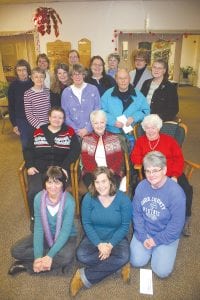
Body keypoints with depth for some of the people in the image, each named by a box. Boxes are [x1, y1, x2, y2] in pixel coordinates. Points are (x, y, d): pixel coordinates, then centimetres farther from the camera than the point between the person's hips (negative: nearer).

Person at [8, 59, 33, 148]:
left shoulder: (34, 83, -2)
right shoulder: (13, 86, -3)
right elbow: (11, 106, 0)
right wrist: (14, 124, -4)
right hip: (21, 121, 0)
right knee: (26, 145, 7)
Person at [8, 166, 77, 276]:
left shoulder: (69, 201, -26)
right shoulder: (39, 198, -16)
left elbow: (65, 231, -26)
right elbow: (38, 227, -15)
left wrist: (50, 256, -32)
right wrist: (38, 256, -24)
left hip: (66, 236, -3)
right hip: (46, 234, 4)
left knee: (67, 256, -35)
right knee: (16, 250, -13)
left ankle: (27, 265, -15)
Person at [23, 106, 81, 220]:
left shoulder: (69, 132, 9)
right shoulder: (38, 132, 15)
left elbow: (75, 150, -1)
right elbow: (28, 150, 15)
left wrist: (64, 166, -13)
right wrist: (29, 165, -2)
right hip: (39, 168, 2)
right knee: (33, 192, -22)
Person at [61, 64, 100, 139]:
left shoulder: (93, 89, 3)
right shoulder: (66, 92, 5)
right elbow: (65, 115, 3)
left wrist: (87, 129, -9)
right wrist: (77, 130, -8)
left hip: (91, 132, 0)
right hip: (74, 133, 0)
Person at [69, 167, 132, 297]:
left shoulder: (123, 199, -17)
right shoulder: (89, 198, -14)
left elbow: (125, 226, -11)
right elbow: (87, 224, -9)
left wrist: (110, 245, -22)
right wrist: (99, 244, -21)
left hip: (116, 238, -1)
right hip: (94, 238, 1)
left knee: (124, 257, -30)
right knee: (81, 255, -26)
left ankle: (85, 277, -17)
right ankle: (115, 265, -11)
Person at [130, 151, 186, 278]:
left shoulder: (176, 192, -24)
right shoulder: (141, 187, -12)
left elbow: (177, 224, -18)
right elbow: (137, 214, -4)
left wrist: (157, 240, -14)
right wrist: (143, 237, -12)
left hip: (166, 235, -2)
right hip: (144, 231, 3)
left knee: (162, 271, -9)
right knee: (137, 262, -8)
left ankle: (157, 248, 20)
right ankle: (150, 248, 22)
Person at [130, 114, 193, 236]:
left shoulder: (169, 140, 10)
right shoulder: (141, 141, 13)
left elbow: (179, 159, 2)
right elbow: (135, 158, 3)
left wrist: (175, 175, -12)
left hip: (172, 174, 1)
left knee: (187, 189, -22)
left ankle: (186, 218, 4)